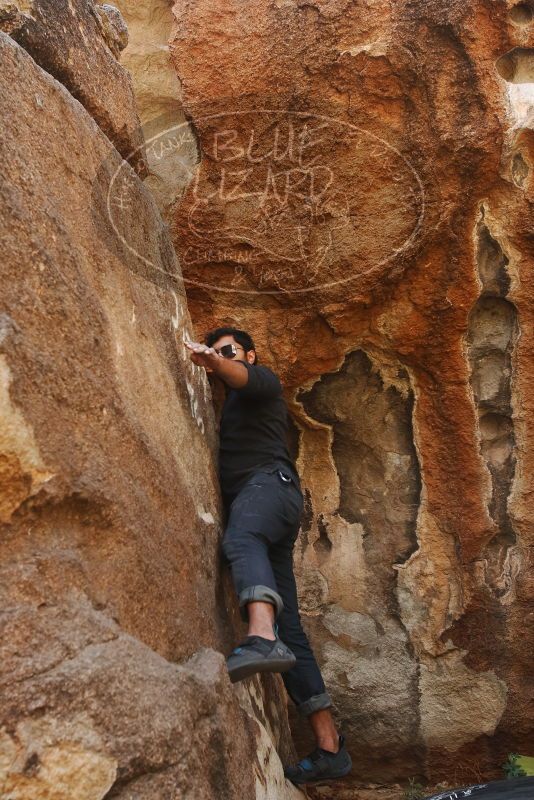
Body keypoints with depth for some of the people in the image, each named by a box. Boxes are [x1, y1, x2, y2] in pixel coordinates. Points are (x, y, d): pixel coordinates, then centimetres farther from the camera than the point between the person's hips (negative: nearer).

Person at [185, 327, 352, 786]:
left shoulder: (263, 379, 14)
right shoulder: (227, 403, 39)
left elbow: (243, 377, -10)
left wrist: (214, 360, -30)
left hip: (270, 481, -7)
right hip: (244, 500, 7)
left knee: (241, 538, -42)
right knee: (288, 627, -1)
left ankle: (264, 639, -69)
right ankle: (330, 748, -3)